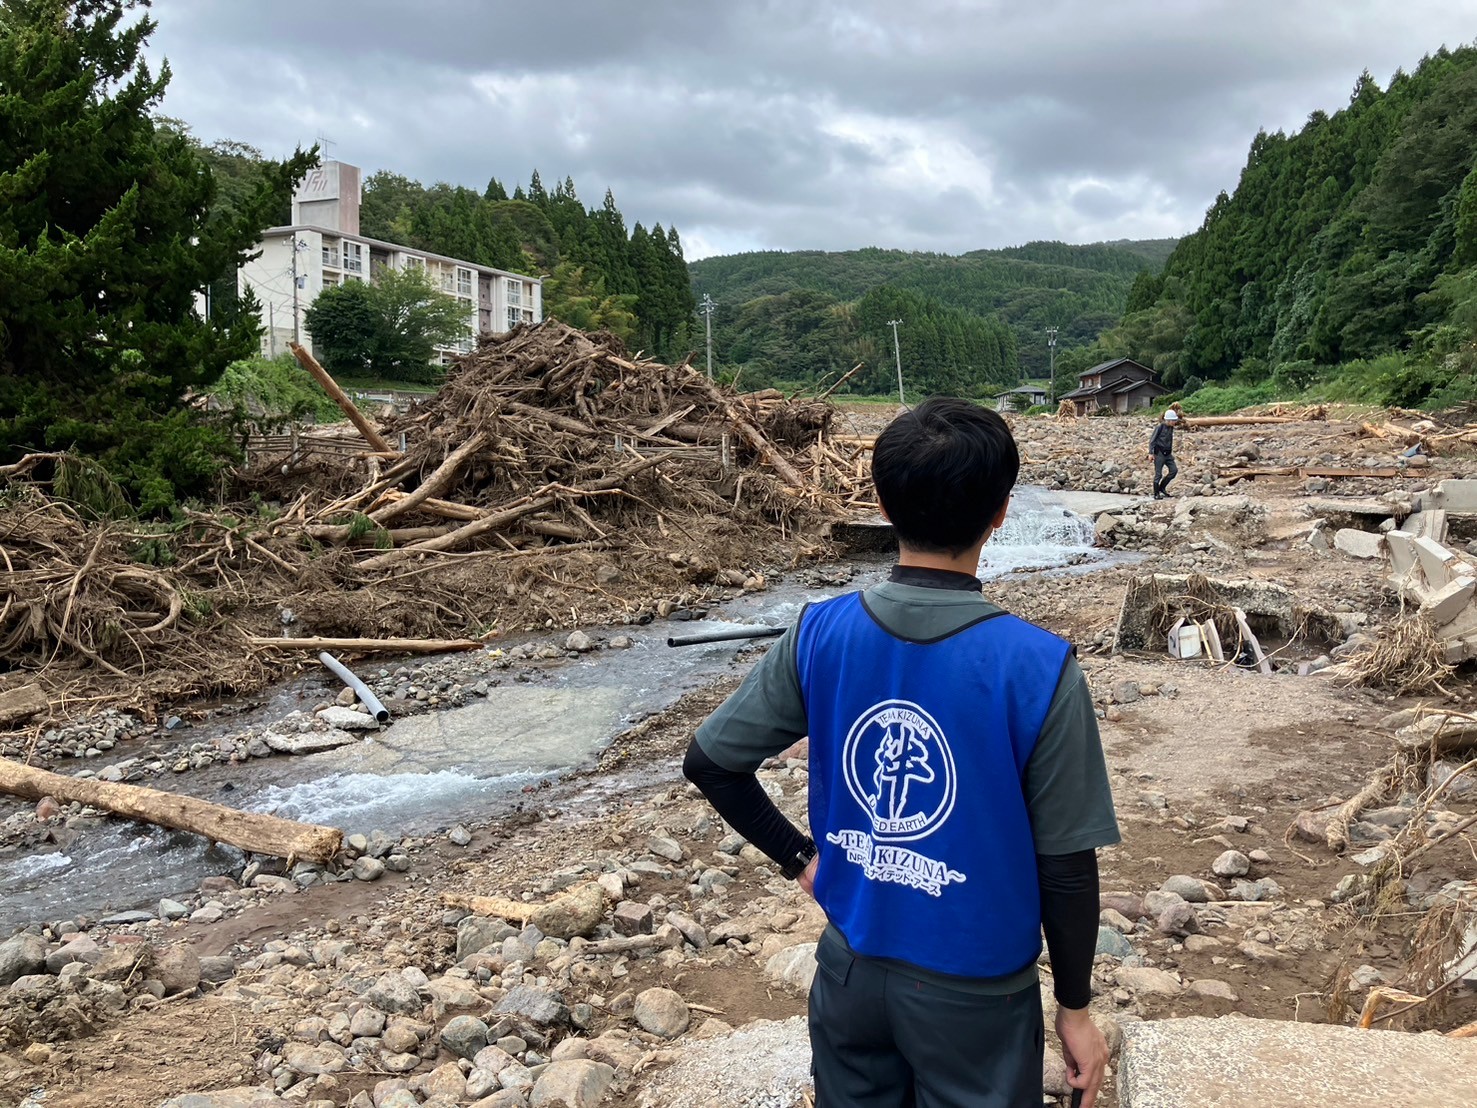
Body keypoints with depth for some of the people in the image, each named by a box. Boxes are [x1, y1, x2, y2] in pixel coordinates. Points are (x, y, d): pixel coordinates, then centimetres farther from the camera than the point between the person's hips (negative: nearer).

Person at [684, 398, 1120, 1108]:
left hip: (851, 968, 3)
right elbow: (1066, 869, -15)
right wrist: (1075, 1008, 0)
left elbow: (708, 762, -4)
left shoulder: (820, 635, -14)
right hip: (973, 993, -3)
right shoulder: (1039, 669, -23)